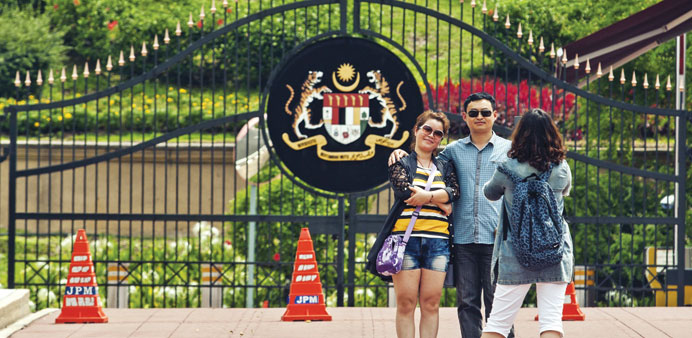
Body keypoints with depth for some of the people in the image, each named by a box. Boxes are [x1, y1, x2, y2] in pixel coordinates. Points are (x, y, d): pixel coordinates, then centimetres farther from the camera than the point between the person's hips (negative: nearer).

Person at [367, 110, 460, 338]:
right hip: (406, 236, -3)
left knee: (431, 303, -1)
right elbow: (404, 189, -8)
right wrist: (440, 202, -5)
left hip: (437, 240, 3)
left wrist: (427, 196, -17)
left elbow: (454, 191, 0)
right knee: (406, 302, -5)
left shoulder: (445, 167, 19)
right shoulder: (401, 163, 10)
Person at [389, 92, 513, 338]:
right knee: (467, 302, 4)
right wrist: (401, 155, 7)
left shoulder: (508, 149, 8)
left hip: (495, 237, -2)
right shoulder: (454, 150, 13)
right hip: (463, 238, 2)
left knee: (496, 301, -3)